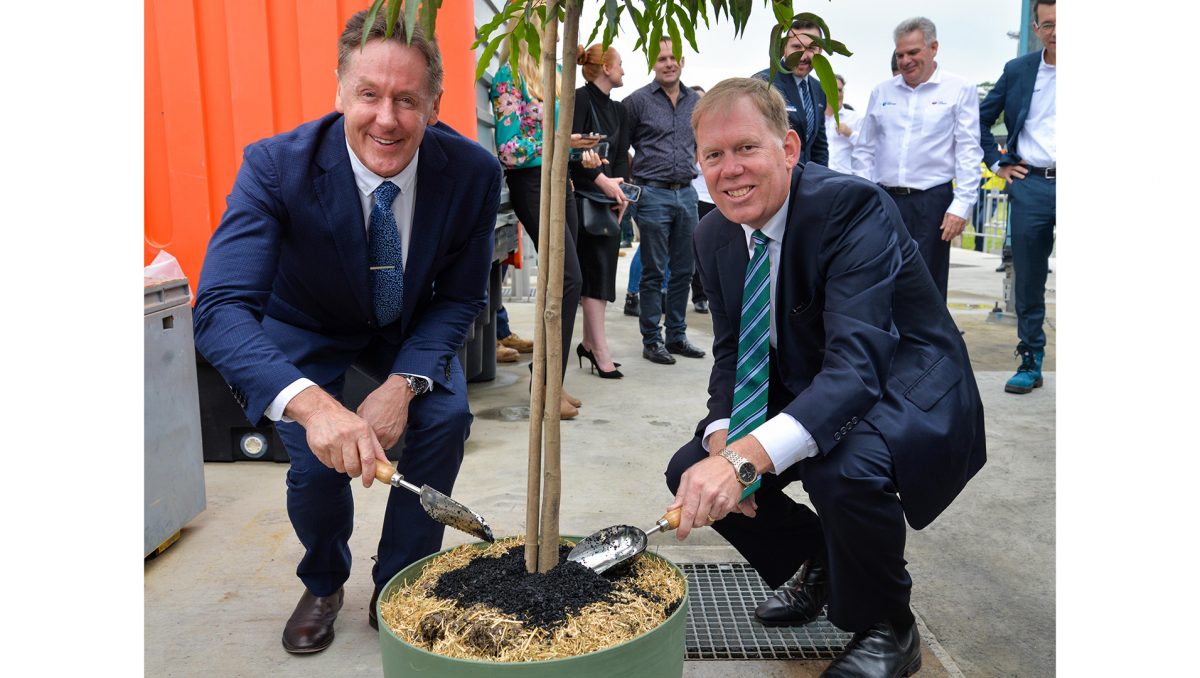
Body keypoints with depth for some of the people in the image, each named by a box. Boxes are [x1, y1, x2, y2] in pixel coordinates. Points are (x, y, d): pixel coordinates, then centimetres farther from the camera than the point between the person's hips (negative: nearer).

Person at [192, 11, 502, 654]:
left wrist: (405, 383, -30)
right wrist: (310, 403, -60)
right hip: (307, 330, -1)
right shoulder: (275, 166, -32)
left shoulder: (472, 172, -25)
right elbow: (220, 308, -42)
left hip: (410, 328, 2)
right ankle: (323, 585, 19)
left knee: (446, 417, -21)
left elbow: (460, 298, -13)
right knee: (318, 461, -19)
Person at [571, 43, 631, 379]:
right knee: (596, 269, -8)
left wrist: (620, 191, -3)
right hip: (582, 197, -7)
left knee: (602, 270, 7)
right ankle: (600, 349, -5)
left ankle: (589, 343, 16)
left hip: (609, 199, 7)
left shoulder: (618, 110, 18)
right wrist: (602, 181, -21)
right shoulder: (580, 99, -7)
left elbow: (621, 156, 13)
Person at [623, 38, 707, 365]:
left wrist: (691, 166, 15)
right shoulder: (638, 101, -3)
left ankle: (676, 335, 20)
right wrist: (633, 176, -1)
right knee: (653, 272, 0)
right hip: (653, 194, -5)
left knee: (683, 270, 9)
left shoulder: (696, 101, 11)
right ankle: (651, 340, 9)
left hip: (686, 193, 5)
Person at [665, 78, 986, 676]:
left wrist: (746, 458, -49)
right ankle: (812, 563, 23)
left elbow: (857, 364, -37)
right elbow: (731, 354, 2)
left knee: (846, 470, -37)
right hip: (806, 399, 7)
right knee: (691, 470, -5)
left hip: (909, 395, -7)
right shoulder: (715, 235, -3)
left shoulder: (853, 206, -26)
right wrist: (723, 439, -19)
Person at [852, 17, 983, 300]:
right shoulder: (881, 91, 11)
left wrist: (961, 206, -10)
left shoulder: (959, 90, 2)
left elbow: (968, 153, -2)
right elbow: (864, 150, 13)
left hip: (931, 202, -3)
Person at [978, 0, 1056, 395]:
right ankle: (1030, 361, 16)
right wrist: (997, 163, 8)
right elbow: (981, 119, 16)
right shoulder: (1017, 70, 8)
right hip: (1031, 185, 2)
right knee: (1027, 279, 6)